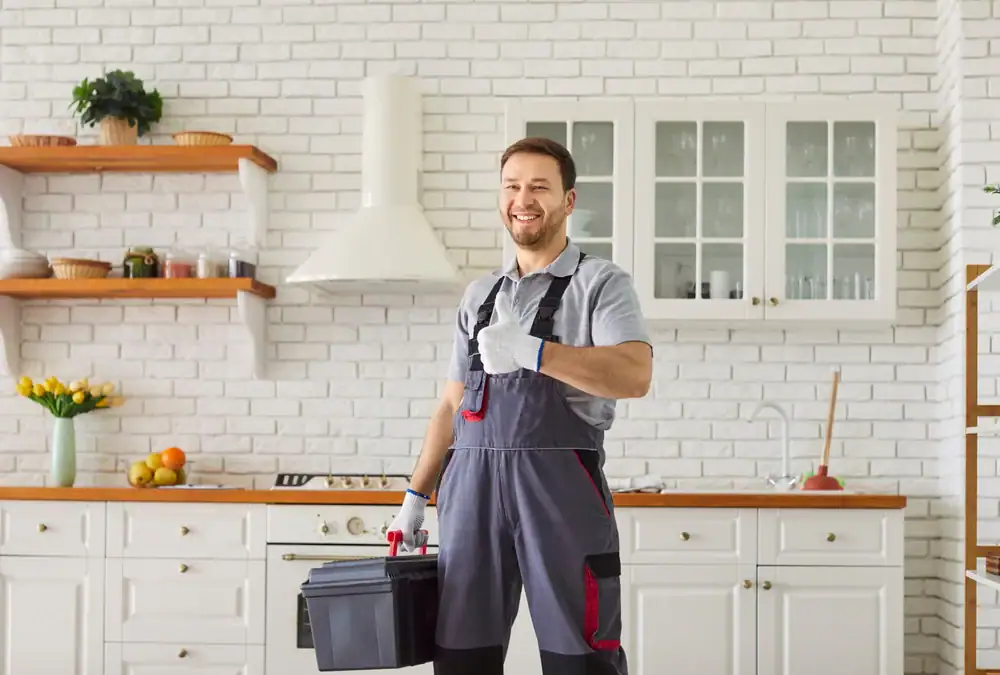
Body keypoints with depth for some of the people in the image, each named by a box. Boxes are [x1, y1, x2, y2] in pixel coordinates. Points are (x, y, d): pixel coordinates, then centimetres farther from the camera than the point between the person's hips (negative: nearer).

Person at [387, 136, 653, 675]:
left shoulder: (600, 282, 3)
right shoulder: (478, 295, 20)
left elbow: (635, 375, -15)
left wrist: (532, 352, -24)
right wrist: (416, 495, 17)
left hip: (557, 483, -5)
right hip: (471, 487, 5)